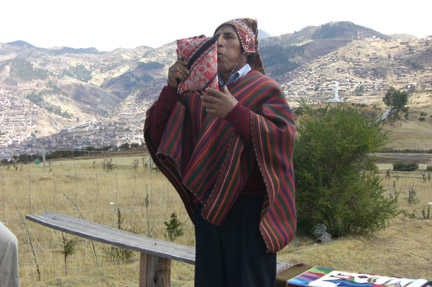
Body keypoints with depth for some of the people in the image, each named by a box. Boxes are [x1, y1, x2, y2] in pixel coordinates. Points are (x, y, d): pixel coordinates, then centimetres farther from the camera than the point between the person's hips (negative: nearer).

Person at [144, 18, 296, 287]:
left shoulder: (266, 89, 1)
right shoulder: (198, 95, 13)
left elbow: (284, 137, -15)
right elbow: (156, 134, 6)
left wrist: (235, 112, -27)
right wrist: (172, 88, -8)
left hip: (249, 210, -4)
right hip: (208, 209, 5)